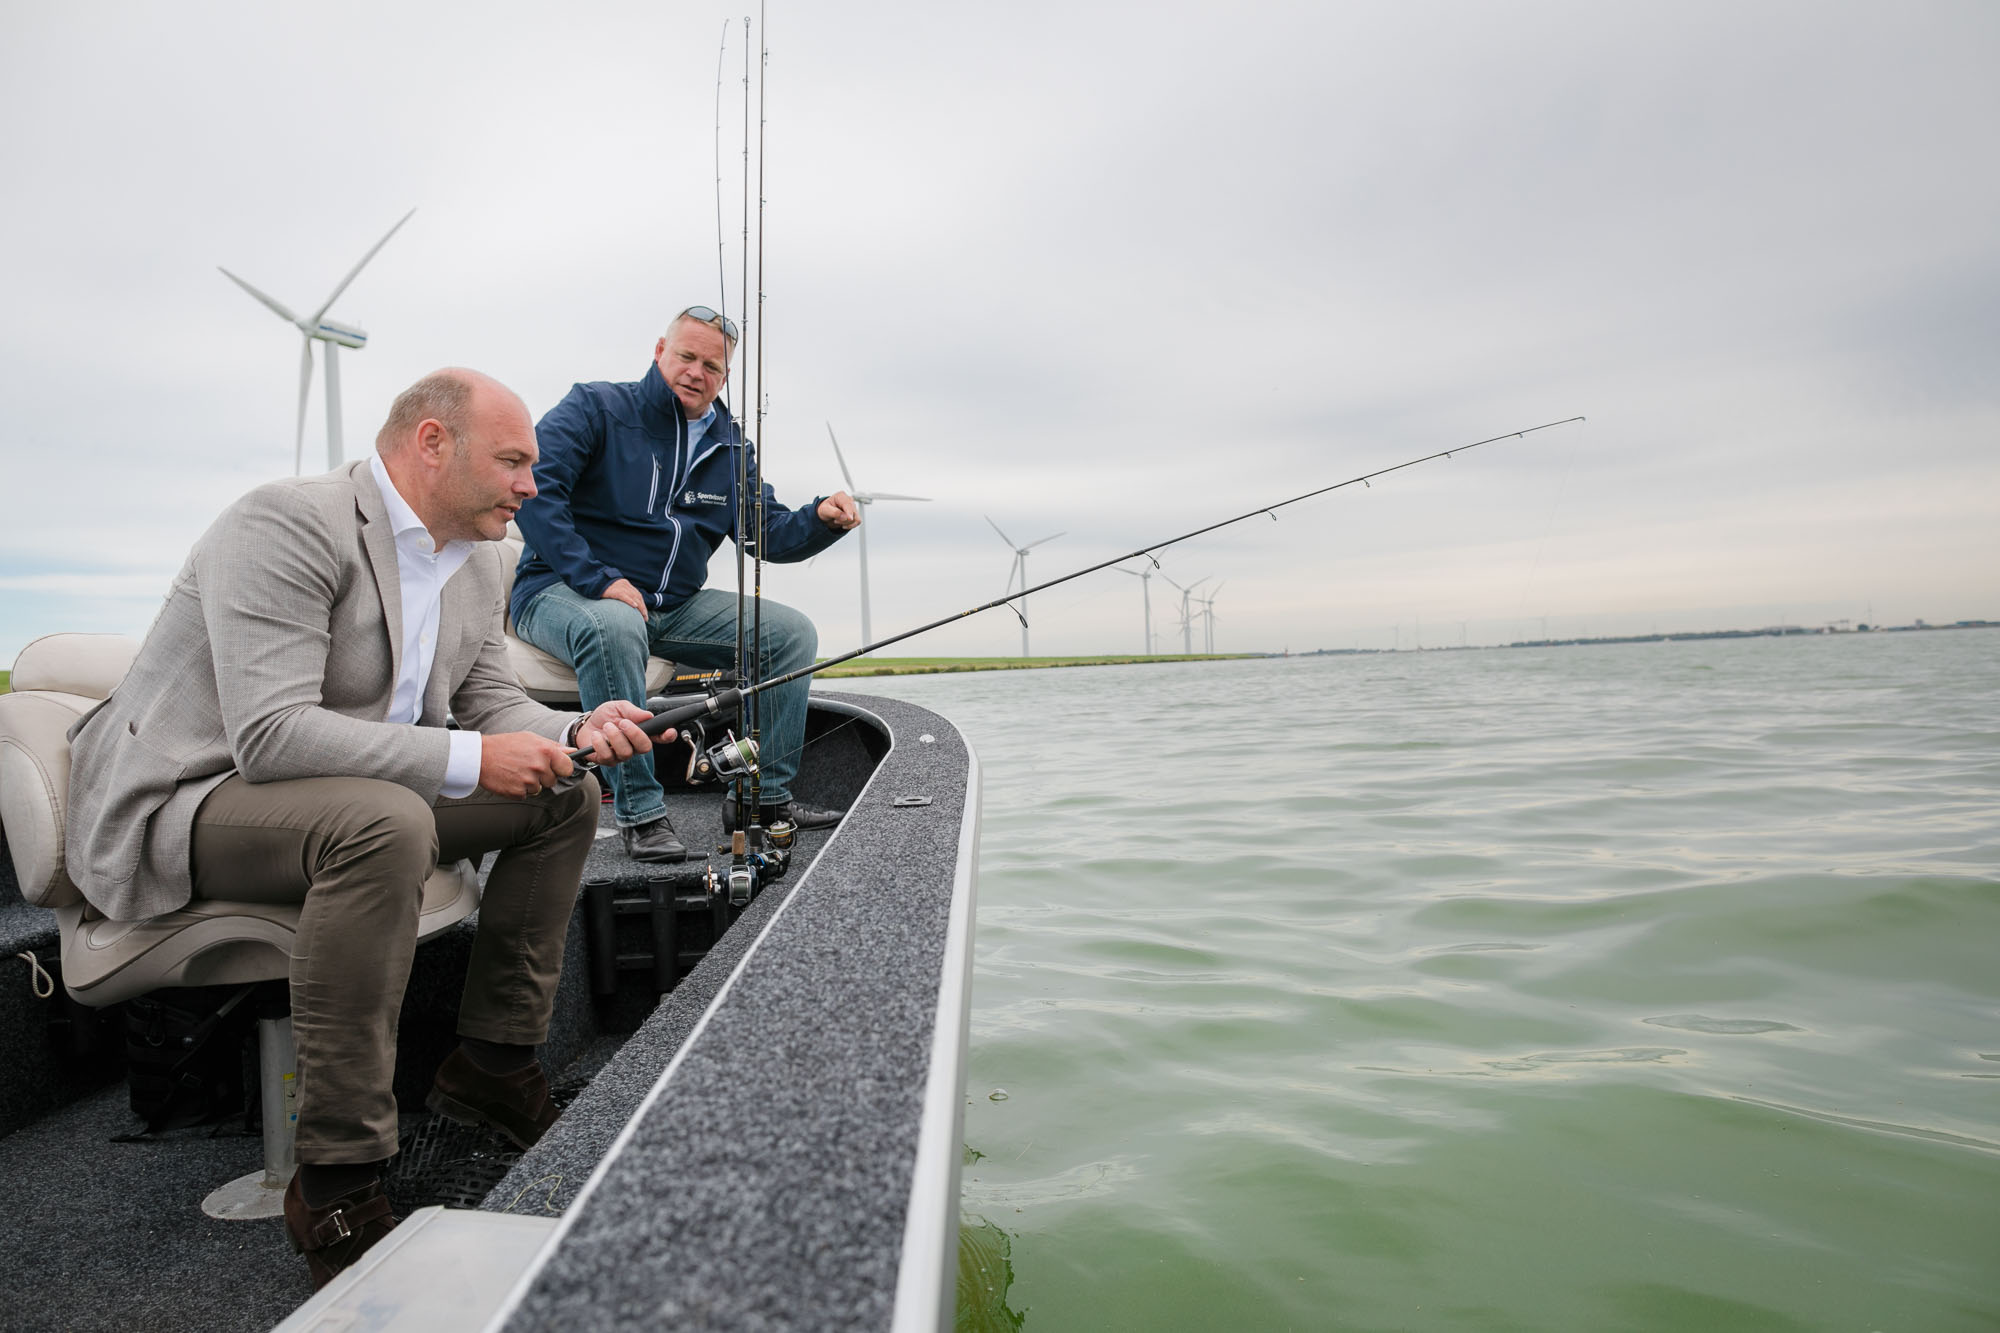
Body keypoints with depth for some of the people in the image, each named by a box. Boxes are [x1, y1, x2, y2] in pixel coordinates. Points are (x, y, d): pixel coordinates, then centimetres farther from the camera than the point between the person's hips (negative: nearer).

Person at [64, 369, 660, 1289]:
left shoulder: (477, 561, 6)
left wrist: (576, 732, -10)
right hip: (181, 804, -9)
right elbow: (269, 734, -30)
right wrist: (468, 759, -29)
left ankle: (493, 1062, 10)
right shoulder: (288, 523, -21)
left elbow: (491, 704, 11)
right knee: (384, 822, -38)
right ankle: (334, 1187, -24)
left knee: (565, 794, 1)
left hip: (367, 794, 9)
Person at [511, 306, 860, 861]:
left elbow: (768, 533, 12)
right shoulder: (596, 409, -6)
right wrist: (598, 579, -27)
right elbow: (532, 486, -18)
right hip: (563, 591, -6)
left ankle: (765, 796, -1)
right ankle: (640, 813, -29)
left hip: (673, 606, 6)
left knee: (792, 632, -6)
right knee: (614, 627, -41)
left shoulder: (730, 444, 12)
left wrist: (820, 518, -11)